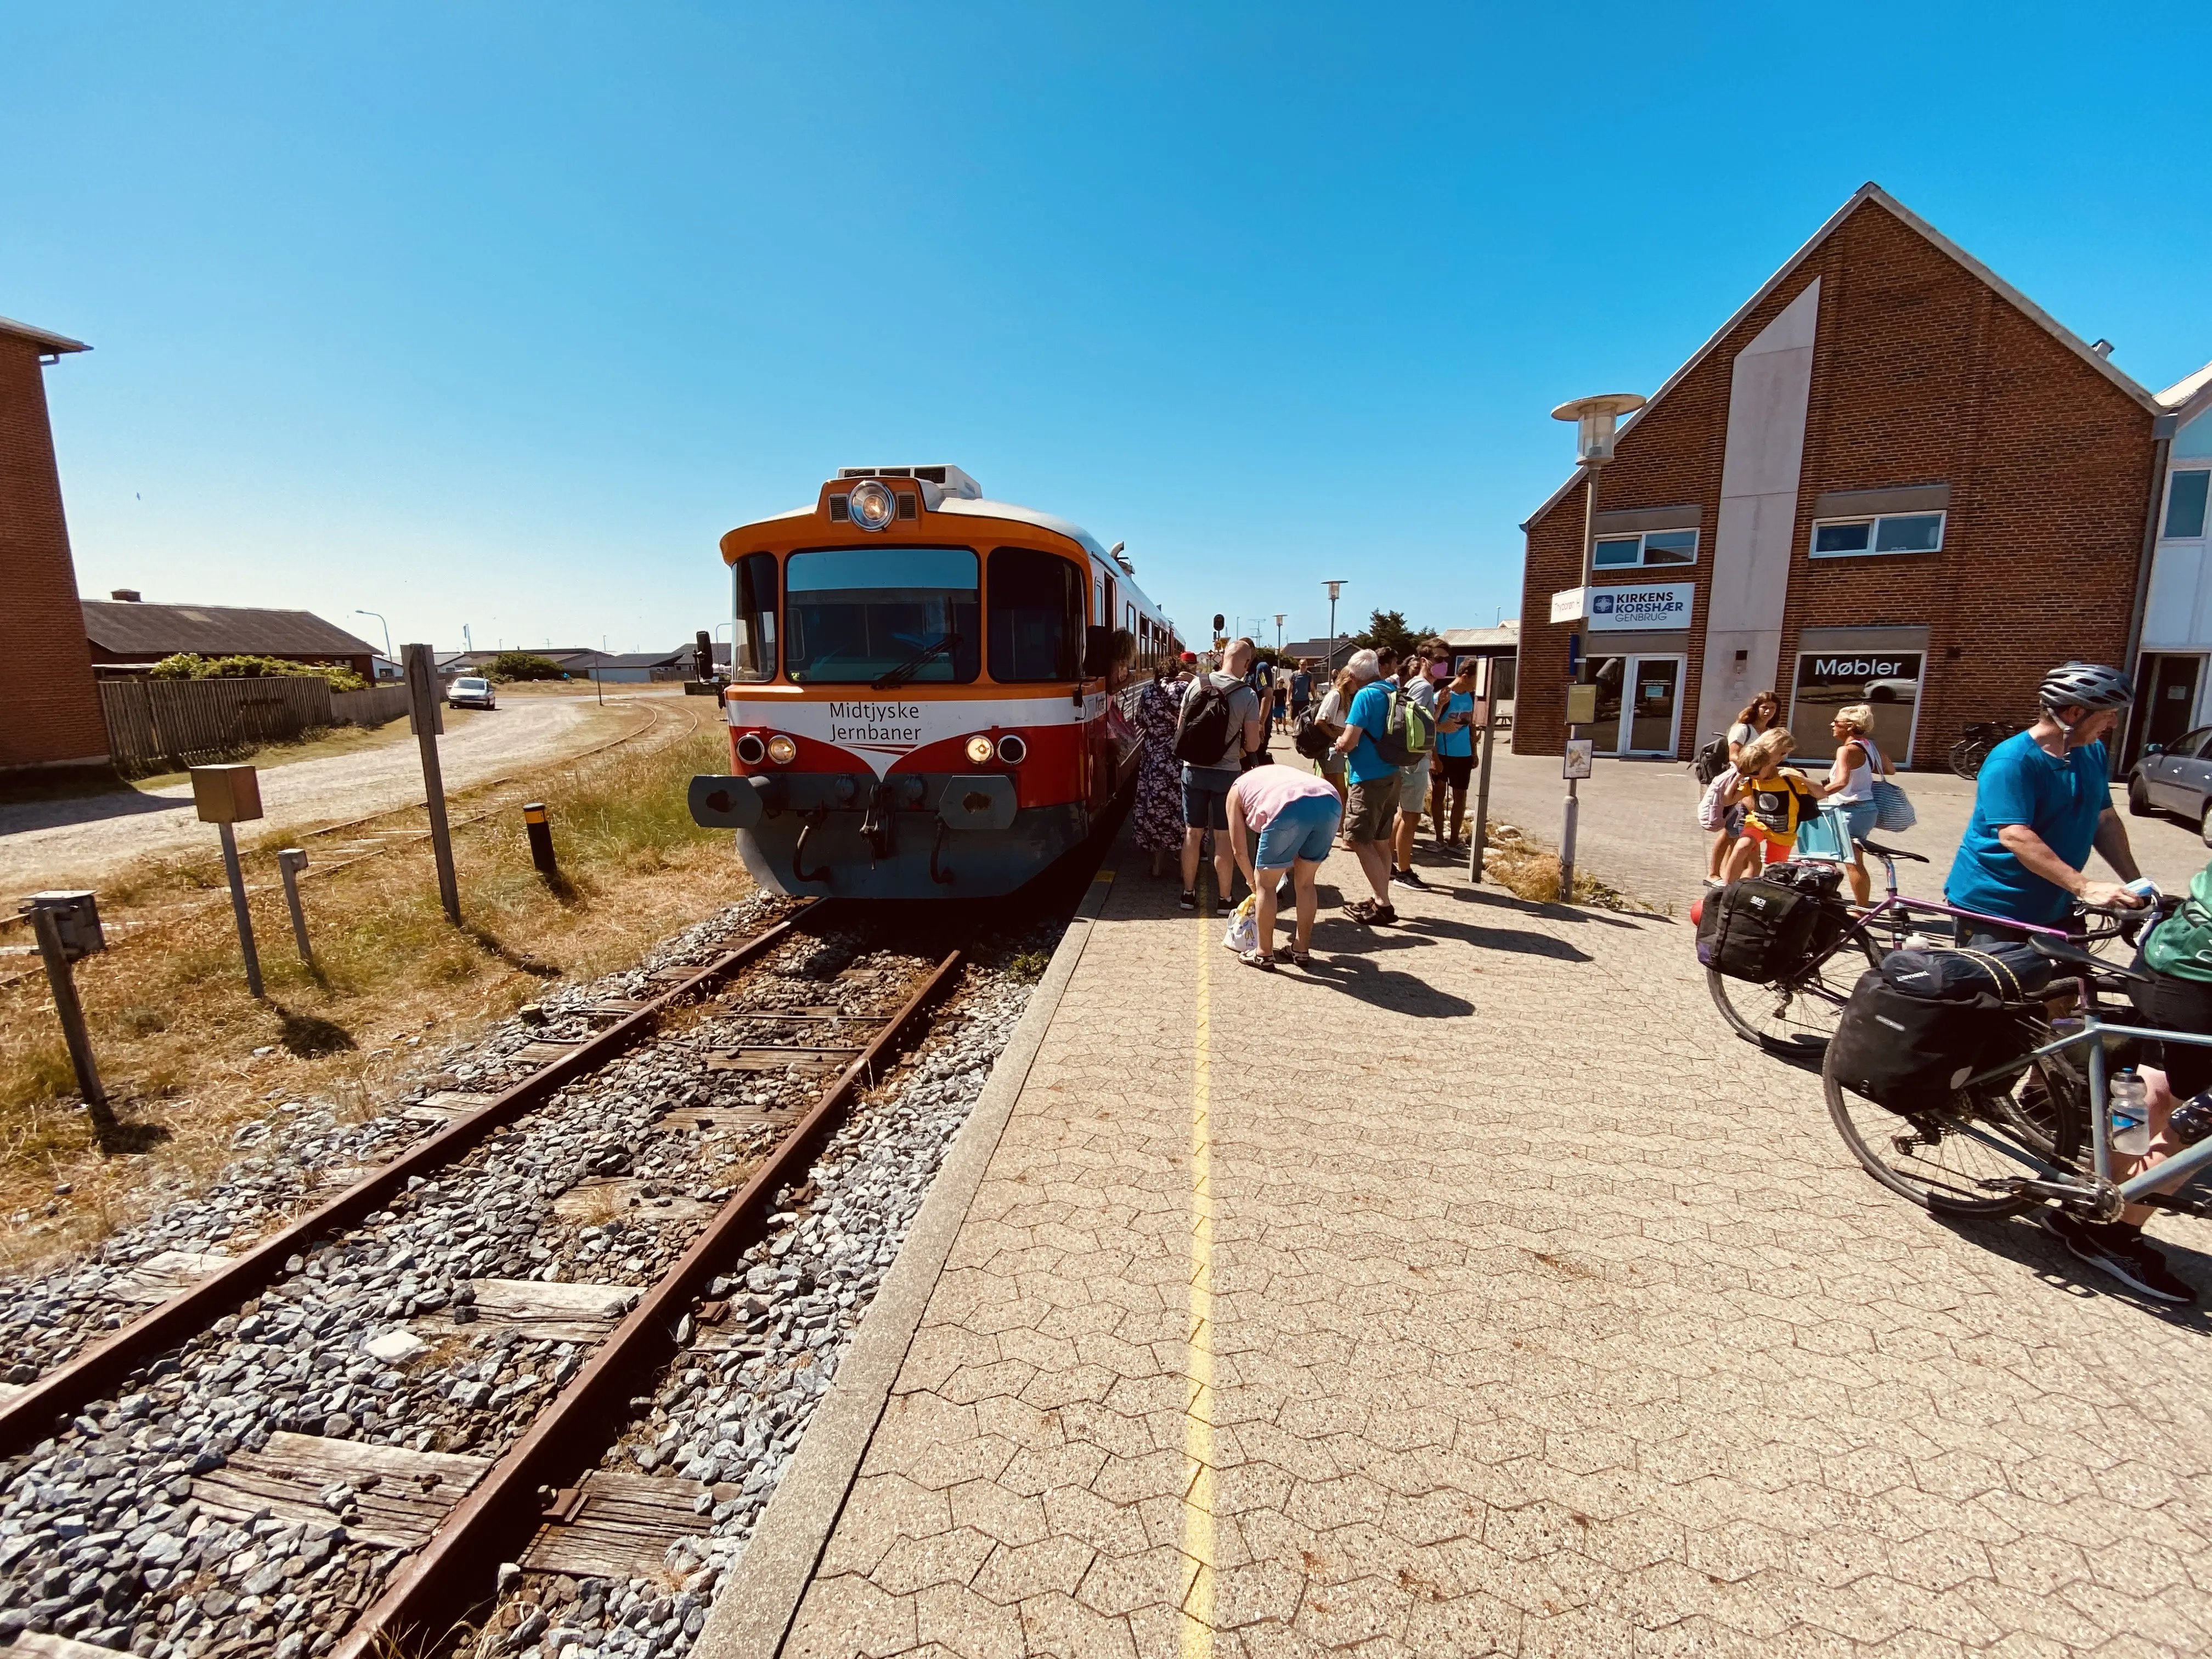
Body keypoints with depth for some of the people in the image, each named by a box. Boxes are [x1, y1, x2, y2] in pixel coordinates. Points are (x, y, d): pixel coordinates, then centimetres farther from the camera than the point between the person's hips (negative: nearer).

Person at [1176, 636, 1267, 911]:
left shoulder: (1197, 684, -3)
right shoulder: (1248, 695, -10)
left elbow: (1180, 729, 4)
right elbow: (1253, 745, -8)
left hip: (1194, 770, 2)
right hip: (1226, 773, -2)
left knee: (1192, 833, 12)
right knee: (1223, 837, 6)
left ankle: (1188, 894, 21)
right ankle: (1225, 897, 15)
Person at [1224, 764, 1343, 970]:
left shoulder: (1237, 790, 29)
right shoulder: (1279, 773, 43)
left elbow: (1239, 850, 25)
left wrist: (1253, 881, 40)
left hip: (1291, 807, -6)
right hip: (1330, 801, 6)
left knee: (1265, 884, 14)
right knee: (1305, 883, 23)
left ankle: (1264, 955, 22)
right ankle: (1302, 951, 33)